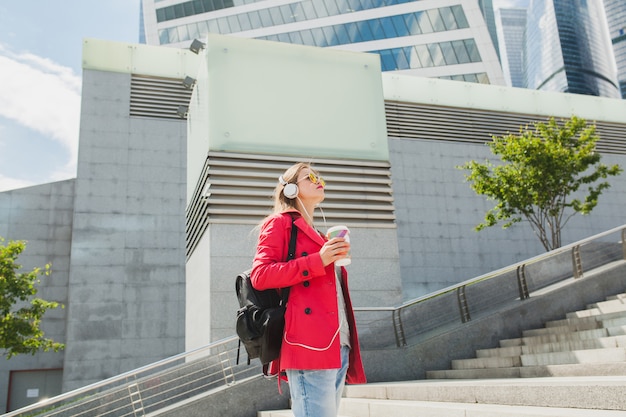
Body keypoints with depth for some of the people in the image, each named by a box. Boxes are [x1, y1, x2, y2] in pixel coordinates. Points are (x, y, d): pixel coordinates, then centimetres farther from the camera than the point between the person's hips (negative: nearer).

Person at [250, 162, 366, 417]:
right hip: (309, 344, -8)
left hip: (339, 347, 8)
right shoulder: (280, 223, 4)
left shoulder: (319, 234, 28)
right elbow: (259, 275, -10)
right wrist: (318, 261, -13)